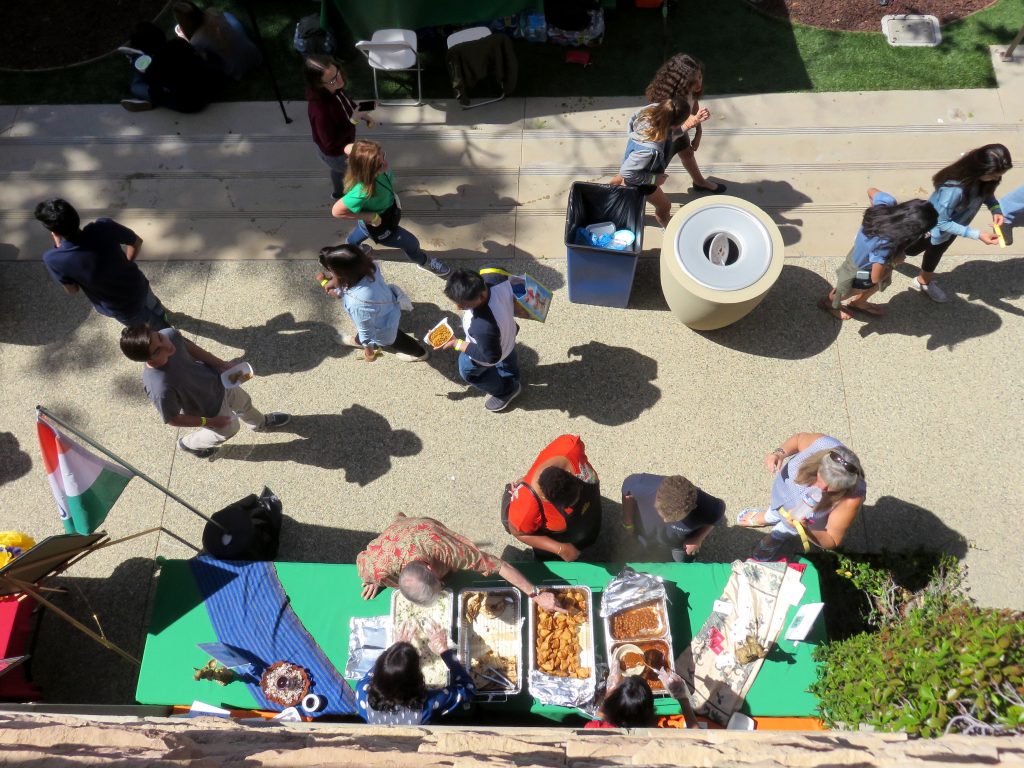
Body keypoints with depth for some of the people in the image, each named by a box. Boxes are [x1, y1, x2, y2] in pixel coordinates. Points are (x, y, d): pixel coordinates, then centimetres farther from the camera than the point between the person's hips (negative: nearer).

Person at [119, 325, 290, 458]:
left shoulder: (169, 334, -31)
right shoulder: (160, 389, -45)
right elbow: (172, 419, -26)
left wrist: (220, 364, -4)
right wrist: (208, 422, -15)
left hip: (217, 380, 5)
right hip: (209, 408, -5)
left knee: (244, 401, 31)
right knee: (229, 429, 26)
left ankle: (260, 423, 67)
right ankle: (189, 444, 55)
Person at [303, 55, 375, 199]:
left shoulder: (333, 89, -21)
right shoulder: (320, 110, -44)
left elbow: (347, 102, 4)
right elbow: (330, 144, -34)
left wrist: (362, 113, -11)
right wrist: (353, 121, -34)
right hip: (334, 153, -7)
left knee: (339, 169, 36)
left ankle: (337, 192, 67)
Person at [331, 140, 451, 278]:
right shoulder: (363, 191, -50)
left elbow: (348, 148, -10)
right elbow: (337, 211, -40)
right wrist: (371, 217, -32)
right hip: (378, 226, -6)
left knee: (361, 231, 40)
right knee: (411, 243, 19)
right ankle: (425, 262, 54)